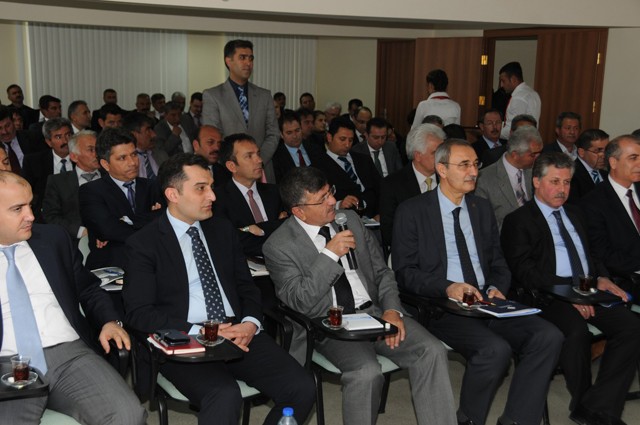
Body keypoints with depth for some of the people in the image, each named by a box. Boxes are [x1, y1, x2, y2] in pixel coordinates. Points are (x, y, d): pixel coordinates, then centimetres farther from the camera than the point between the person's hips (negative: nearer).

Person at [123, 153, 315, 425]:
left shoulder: (223, 230, 15)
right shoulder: (143, 244, 0)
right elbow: (139, 313, -7)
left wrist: (250, 323, -5)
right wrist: (198, 332, -18)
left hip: (239, 334, 5)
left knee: (302, 388, -15)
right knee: (225, 397, -35)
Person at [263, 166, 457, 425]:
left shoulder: (350, 219, 9)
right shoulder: (278, 246, -6)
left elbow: (382, 272, 14)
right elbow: (299, 302, -13)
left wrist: (391, 310, -4)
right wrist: (329, 254, -20)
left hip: (375, 312, 5)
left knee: (432, 351, -17)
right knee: (367, 371, -32)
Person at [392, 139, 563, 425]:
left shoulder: (482, 208, 15)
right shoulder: (412, 211, -1)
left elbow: (498, 262, 19)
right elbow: (404, 272, -6)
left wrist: (497, 288, -4)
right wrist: (447, 288, -20)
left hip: (487, 302, 6)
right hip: (441, 306, -5)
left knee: (549, 337, -18)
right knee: (496, 349, -31)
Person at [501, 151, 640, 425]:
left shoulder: (573, 213, 24)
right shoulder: (519, 220, 2)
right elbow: (525, 271, -10)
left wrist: (600, 277, 4)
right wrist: (567, 290, -20)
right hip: (551, 297, -6)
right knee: (577, 330, -35)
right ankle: (581, 402, -10)